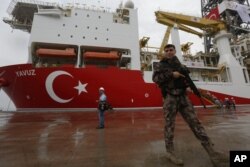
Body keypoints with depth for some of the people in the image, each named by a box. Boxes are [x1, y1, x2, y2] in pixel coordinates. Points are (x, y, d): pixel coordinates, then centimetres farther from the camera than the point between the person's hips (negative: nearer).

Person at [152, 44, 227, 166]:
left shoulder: (179, 65, 20)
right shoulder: (160, 65, 4)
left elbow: (185, 78, 25)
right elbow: (155, 78, -12)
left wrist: (187, 86, 4)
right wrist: (171, 74, -17)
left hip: (183, 96, 5)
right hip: (170, 97, -5)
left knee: (195, 122, 3)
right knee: (169, 125, 0)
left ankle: (211, 152, 10)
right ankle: (170, 152, 13)